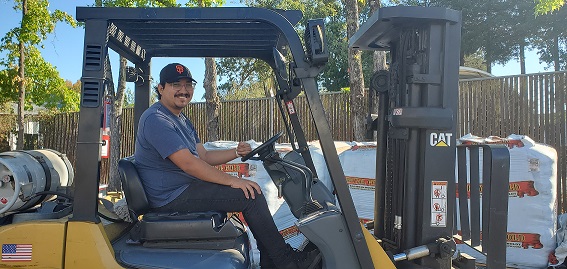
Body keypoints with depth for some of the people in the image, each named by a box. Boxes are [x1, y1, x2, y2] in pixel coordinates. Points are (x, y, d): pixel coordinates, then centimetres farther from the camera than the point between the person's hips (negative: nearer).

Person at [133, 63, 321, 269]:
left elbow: (203, 156, 15)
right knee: (251, 196, -16)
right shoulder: (156, 119, -16)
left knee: (252, 190, 6)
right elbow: (188, 163, -24)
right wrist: (232, 180, -22)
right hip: (171, 197, -10)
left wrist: (236, 152, -1)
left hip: (184, 188, 10)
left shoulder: (181, 120, 18)